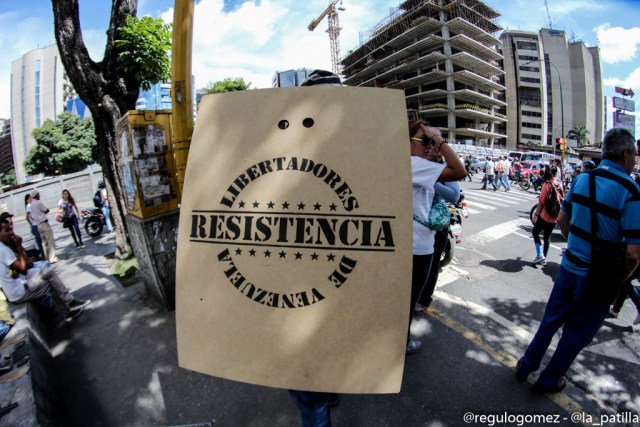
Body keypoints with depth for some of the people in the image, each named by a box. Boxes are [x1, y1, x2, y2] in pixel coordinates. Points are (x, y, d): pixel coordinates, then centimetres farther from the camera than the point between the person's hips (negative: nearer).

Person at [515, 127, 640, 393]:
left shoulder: (582, 178, -2)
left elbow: (562, 220, 9)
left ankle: (526, 366, 37)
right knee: (577, 333, 15)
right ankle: (549, 381, 33)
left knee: (551, 320, 22)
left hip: (569, 267, 5)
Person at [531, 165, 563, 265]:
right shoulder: (559, 185, 3)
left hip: (545, 216, -5)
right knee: (547, 237, 15)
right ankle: (543, 258, 21)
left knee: (535, 232, 10)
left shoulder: (547, 184, -14)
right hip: (555, 217, 6)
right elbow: (561, 200, 9)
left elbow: (542, 202, -15)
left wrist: (536, 214, -8)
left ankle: (540, 255, -1)